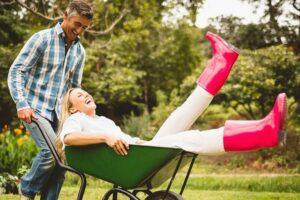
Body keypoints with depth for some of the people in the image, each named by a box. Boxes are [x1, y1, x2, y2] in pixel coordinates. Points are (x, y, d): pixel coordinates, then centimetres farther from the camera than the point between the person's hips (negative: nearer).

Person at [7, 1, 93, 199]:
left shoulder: (80, 51, 13)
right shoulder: (42, 39, -5)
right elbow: (16, 71, -8)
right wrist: (22, 104, -19)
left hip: (59, 113, 6)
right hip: (35, 109, -6)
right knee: (52, 150, -23)